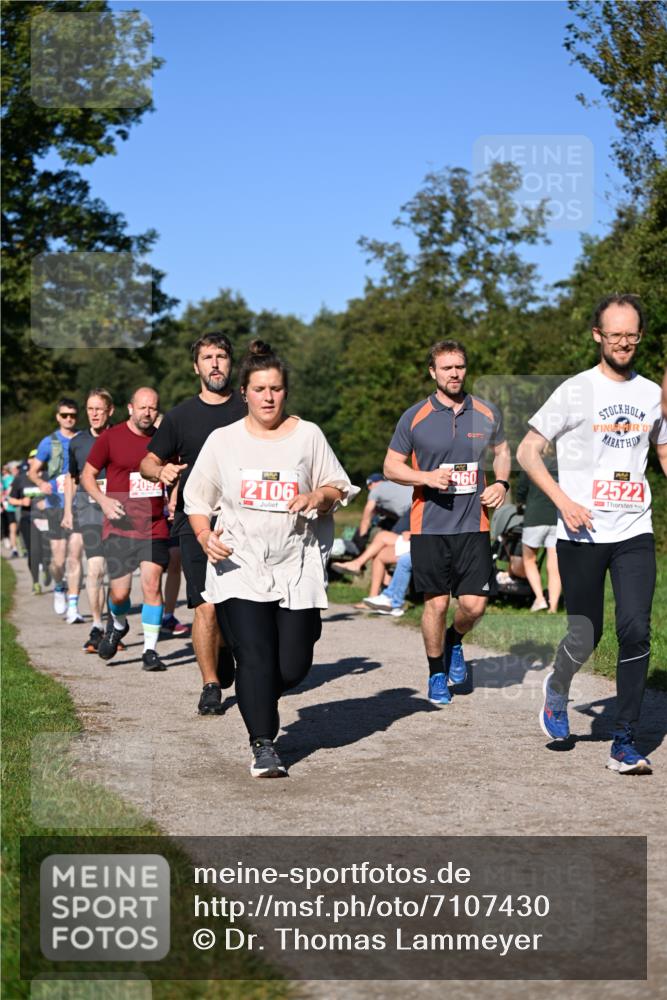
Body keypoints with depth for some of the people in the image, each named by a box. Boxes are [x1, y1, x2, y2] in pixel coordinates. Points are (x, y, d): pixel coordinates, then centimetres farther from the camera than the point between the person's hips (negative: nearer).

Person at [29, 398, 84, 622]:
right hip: (56, 505, 0)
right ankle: (59, 588, 33)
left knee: (75, 557, -8)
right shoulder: (49, 442, 4)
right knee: (59, 560, 1)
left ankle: (73, 607, -5)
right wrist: (41, 483, -14)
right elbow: (33, 471, 7)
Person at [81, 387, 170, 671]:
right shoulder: (110, 438, -1)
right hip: (120, 527, -1)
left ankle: (150, 650, -2)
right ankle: (117, 624, 34)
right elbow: (87, 475, 5)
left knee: (152, 584, -10)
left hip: (155, 527, 1)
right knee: (119, 593, -1)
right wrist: (104, 500, -11)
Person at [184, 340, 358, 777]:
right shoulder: (223, 440, 5)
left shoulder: (308, 435, 6)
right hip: (239, 566, -1)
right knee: (254, 656, -13)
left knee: (293, 667, 1)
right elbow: (197, 499, 11)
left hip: (298, 567, 1)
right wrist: (205, 536, -7)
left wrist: (318, 497, -12)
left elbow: (339, 490, 11)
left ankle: (258, 700, 34)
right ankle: (263, 746, -3)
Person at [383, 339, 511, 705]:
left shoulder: (487, 413, 6)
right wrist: (428, 477, -13)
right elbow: (391, 466, 4)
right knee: (436, 603, 1)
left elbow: (501, 449, 24)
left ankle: (455, 642, 31)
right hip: (429, 525, -2)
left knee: (474, 604, -3)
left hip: (474, 524, 2)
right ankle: (437, 673, 21)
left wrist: (501, 483, 5)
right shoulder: (414, 417, -1)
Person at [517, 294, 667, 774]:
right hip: (583, 536, -3)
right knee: (586, 636, 1)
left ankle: (626, 742, 2)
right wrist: (564, 501, -14)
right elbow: (528, 452, -2)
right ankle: (558, 689, 36)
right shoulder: (575, 391, -4)